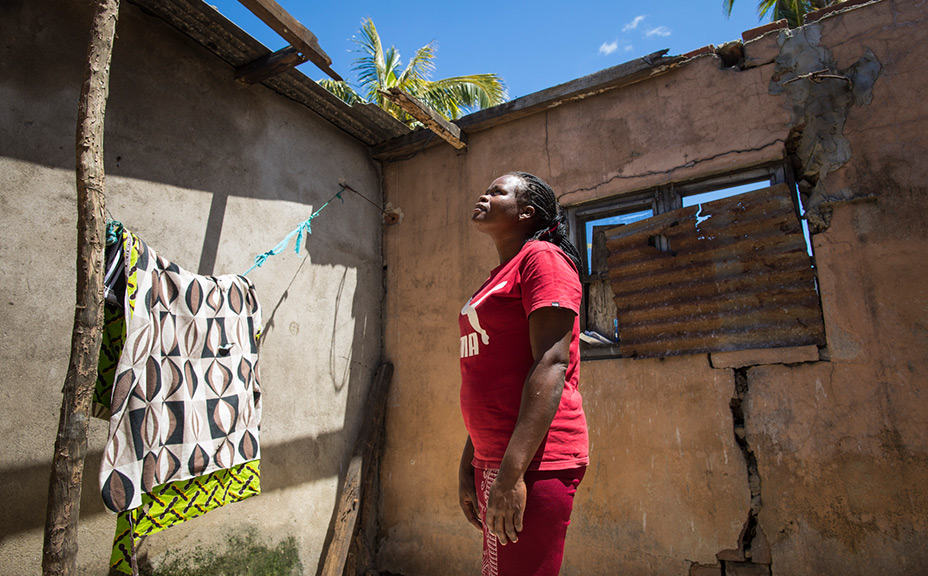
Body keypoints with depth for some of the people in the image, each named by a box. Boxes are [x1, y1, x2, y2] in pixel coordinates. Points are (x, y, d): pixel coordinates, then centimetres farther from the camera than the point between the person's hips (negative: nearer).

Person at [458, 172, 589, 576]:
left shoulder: (541, 257, -6)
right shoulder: (499, 278, 20)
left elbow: (552, 363, -19)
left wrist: (511, 472, -23)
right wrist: (468, 466, 17)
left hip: (532, 462, -9)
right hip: (492, 460, 9)